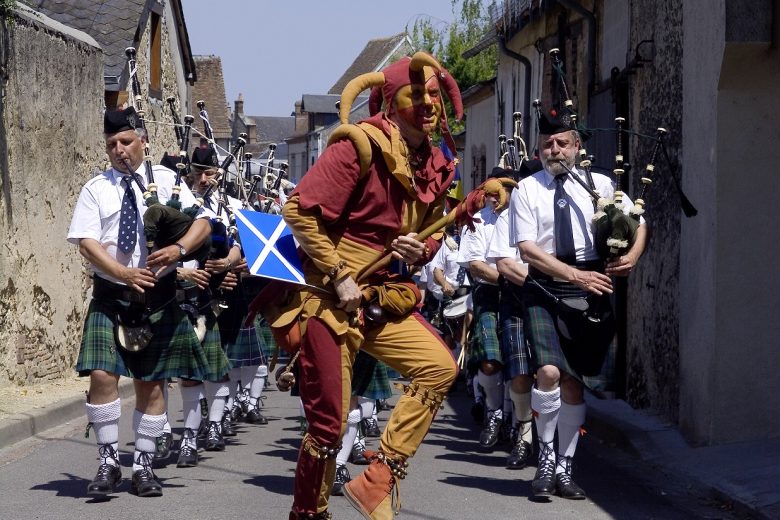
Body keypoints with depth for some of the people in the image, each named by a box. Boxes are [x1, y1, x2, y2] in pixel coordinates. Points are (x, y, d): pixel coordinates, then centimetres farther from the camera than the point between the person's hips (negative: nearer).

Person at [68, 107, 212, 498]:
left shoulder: (167, 181, 5)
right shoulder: (95, 189, 3)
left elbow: (203, 223, 0)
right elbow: (86, 243, -6)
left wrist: (179, 248, -21)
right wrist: (125, 274, -20)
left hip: (158, 297, 1)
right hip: (110, 297, -1)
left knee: (151, 382, 5)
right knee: (103, 376, -13)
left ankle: (143, 465, 15)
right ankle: (108, 461, 0)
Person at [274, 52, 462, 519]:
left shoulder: (436, 166, 8)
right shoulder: (362, 145, -14)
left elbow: (433, 235, 21)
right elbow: (300, 210, -18)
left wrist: (421, 251, -4)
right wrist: (340, 278, -18)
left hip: (384, 298, 7)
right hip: (331, 299, -7)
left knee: (440, 367, -8)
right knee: (329, 422, -3)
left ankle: (378, 481, -2)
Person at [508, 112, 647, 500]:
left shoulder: (600, 185, 8)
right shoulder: (527, 190, 1)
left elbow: (637, 220, 14)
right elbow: (526, 249, -7)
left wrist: (632, 256, -7)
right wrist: (576, 275, -15)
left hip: (590, 295, 2)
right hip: (545, 293, -2)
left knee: (574, 382, 7)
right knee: (549, 373, -20)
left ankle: (564, 468, 18)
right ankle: (546, 457, 0)